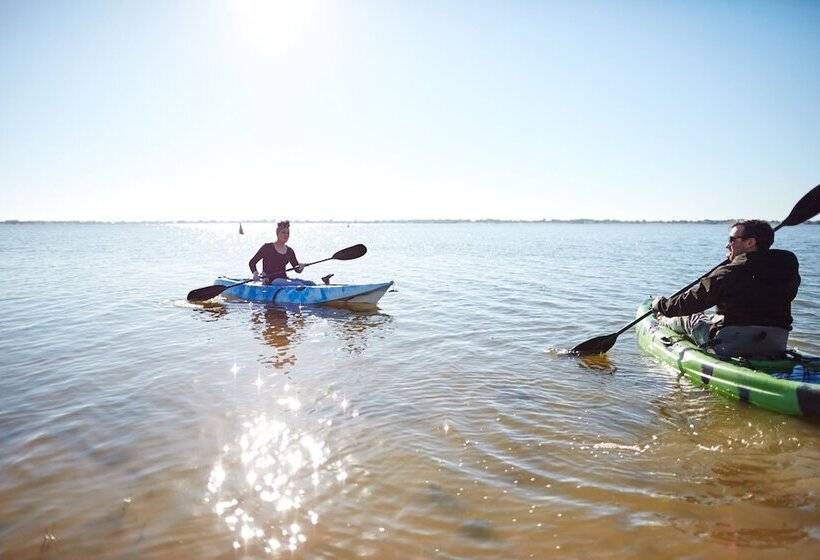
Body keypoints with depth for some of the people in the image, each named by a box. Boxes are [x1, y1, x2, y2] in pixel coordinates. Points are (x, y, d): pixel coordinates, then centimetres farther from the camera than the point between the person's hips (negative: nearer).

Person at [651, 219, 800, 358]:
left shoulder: (728, 273, -14)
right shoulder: (788, 266, 2)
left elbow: (691, 301, -10)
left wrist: (661, 305, 8)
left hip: (733, 347, -5)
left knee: (692, 319, 23)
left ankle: (662, 322, 54)